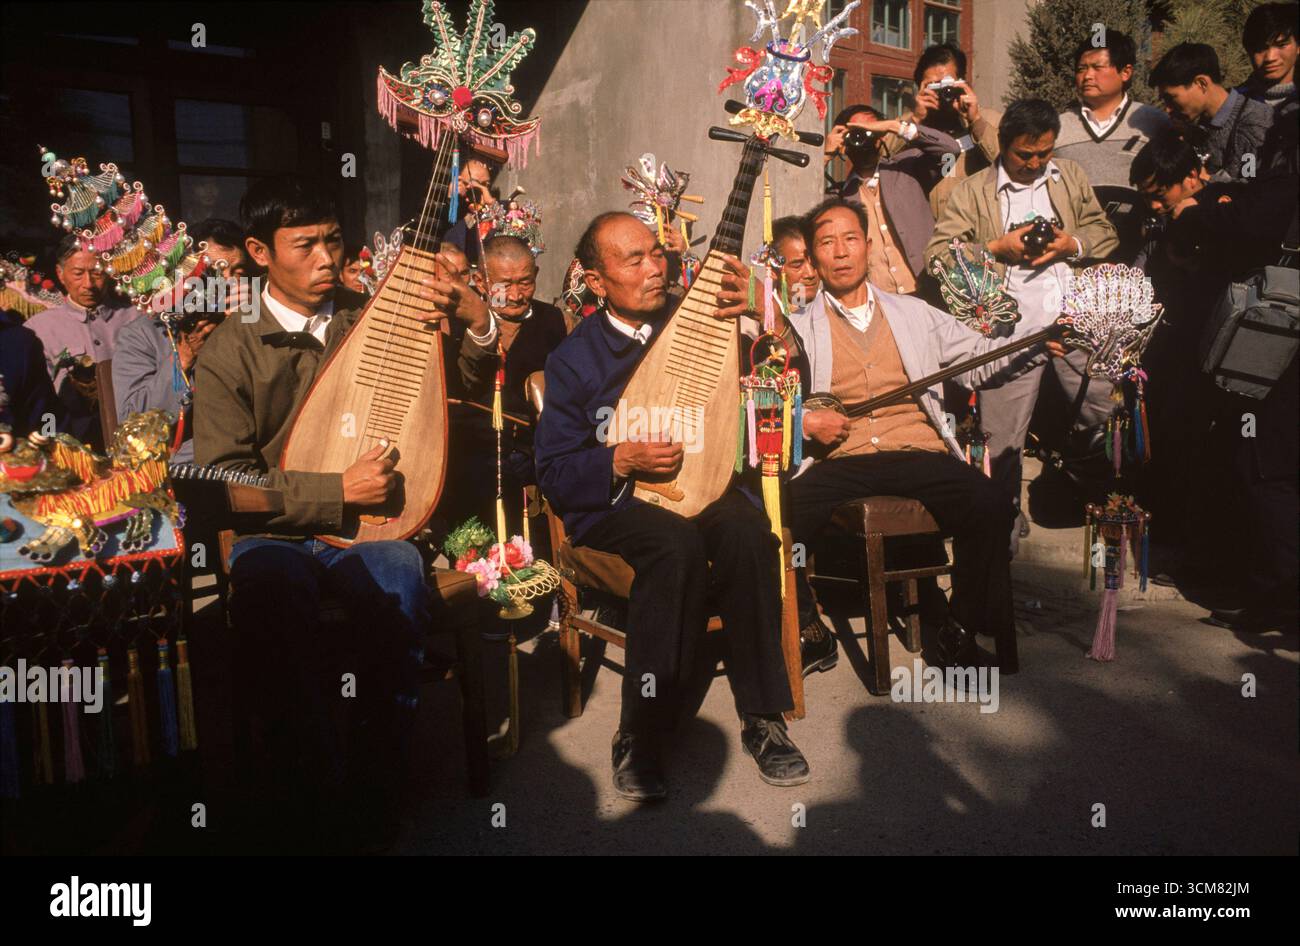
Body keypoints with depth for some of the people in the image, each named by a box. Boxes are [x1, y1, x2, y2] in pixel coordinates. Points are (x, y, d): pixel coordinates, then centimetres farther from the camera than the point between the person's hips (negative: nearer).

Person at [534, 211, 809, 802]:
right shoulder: (573, 359, 2)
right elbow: (554, 475, 0)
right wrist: (622, 459, -19)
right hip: (613, 506, -2)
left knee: (746, 531, -32)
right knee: (679, 543, -35)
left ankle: (762, 718, -18)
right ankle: (640, 733, -23)